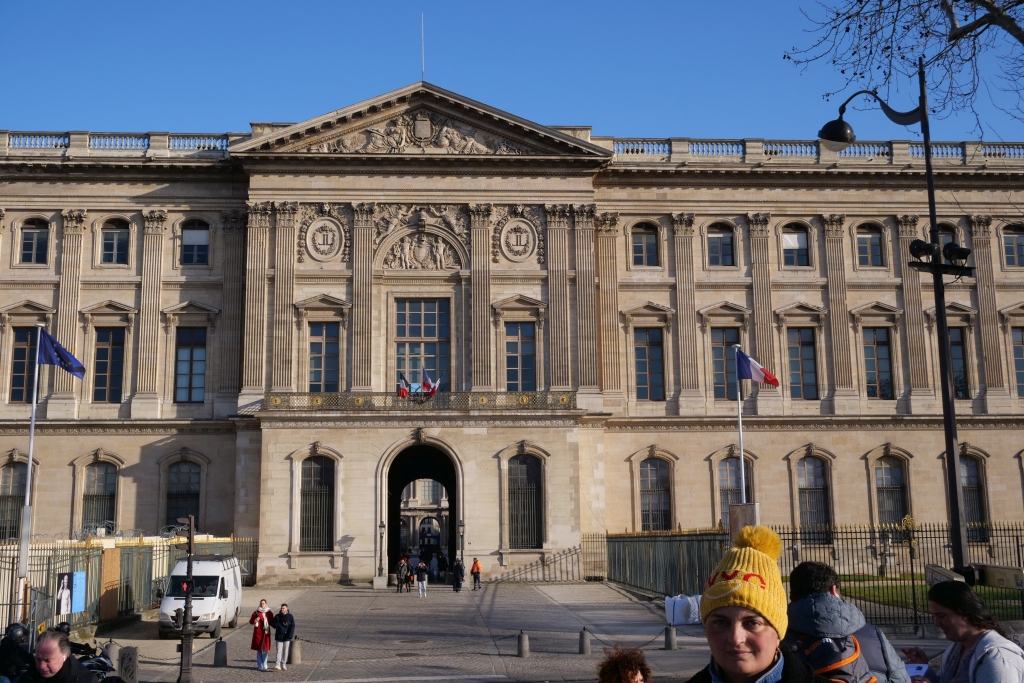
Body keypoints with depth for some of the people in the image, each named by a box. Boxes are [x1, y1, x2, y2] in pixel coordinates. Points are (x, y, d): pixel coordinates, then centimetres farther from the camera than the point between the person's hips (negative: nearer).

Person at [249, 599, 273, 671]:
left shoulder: (269, 613, 6)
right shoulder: (256, 613, 4)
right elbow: (251, 621, 6)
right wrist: (255, 620, -17)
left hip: (266, 633, 1)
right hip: (258, 633, -1)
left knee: (266, 650, 2)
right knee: (259, 650, 2)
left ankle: (264, 666, 10)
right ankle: (260, 666, 8)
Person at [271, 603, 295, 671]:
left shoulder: (290, 617, -2)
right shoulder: (277, 616, 3)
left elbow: (292, 626, -5)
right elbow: (272, 623, 9)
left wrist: (290, 636, -14)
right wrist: (278, 625, -13)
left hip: (287, 637, 0)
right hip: (279, 637, 0)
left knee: (285, 651, 7)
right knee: (279, 651, -6)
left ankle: (283, 665, 16)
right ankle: (278, 665, -11)